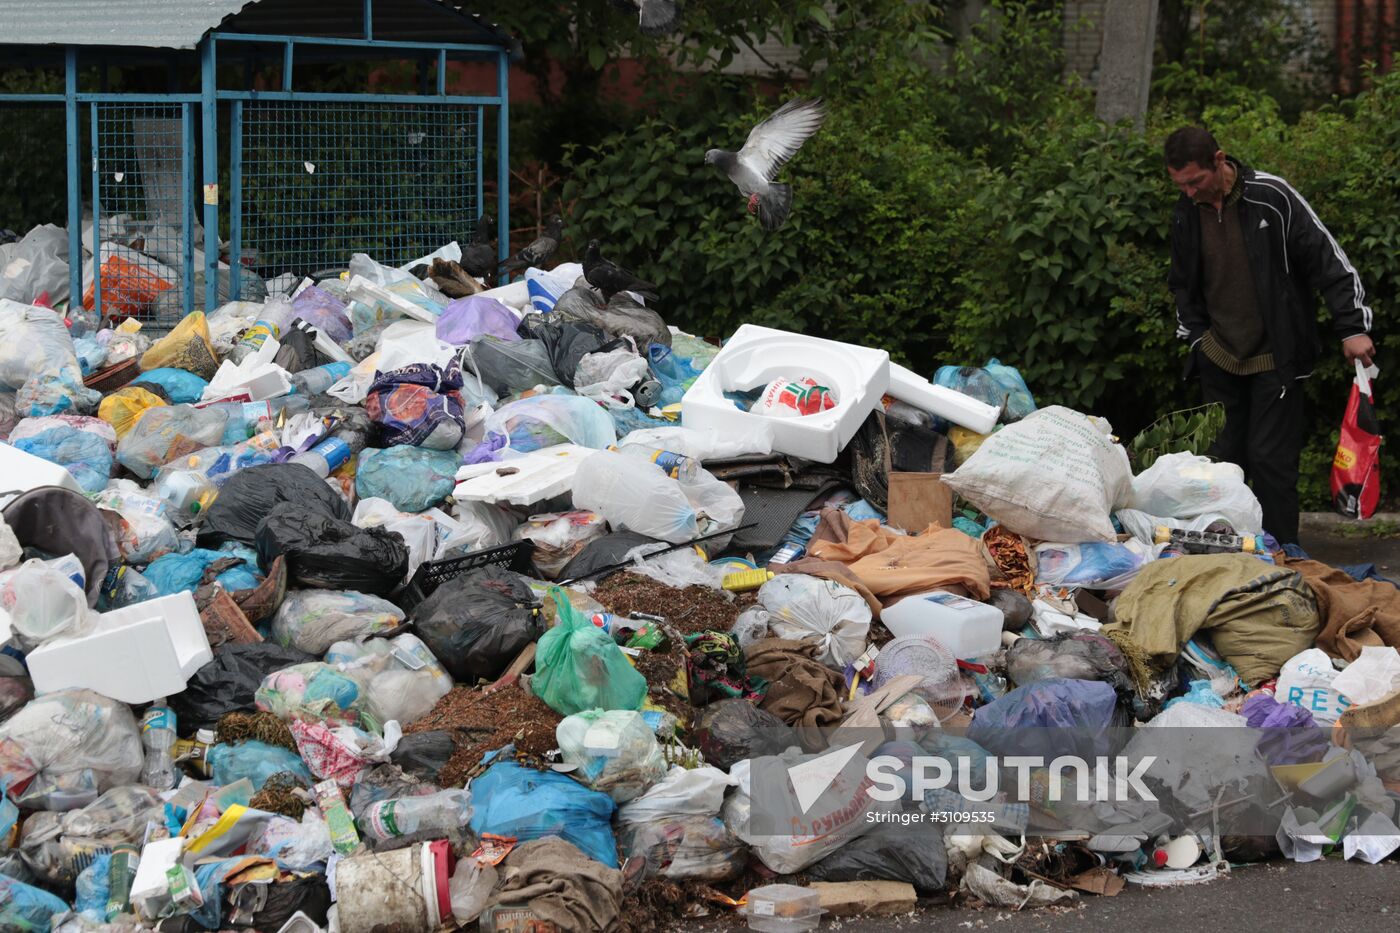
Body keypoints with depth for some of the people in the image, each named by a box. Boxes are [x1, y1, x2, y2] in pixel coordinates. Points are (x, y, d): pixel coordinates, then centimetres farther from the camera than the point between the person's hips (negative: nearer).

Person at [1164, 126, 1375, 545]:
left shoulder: (1272, 197, -15)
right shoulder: (1186, 212, 3)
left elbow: (1328, 259, -11)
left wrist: (1352, 327, -14)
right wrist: (1195, 337, 9)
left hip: (1275, 358, -5)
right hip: (1220, 358, 5)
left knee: (1270, 459, -7)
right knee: (1223, 457, 6)